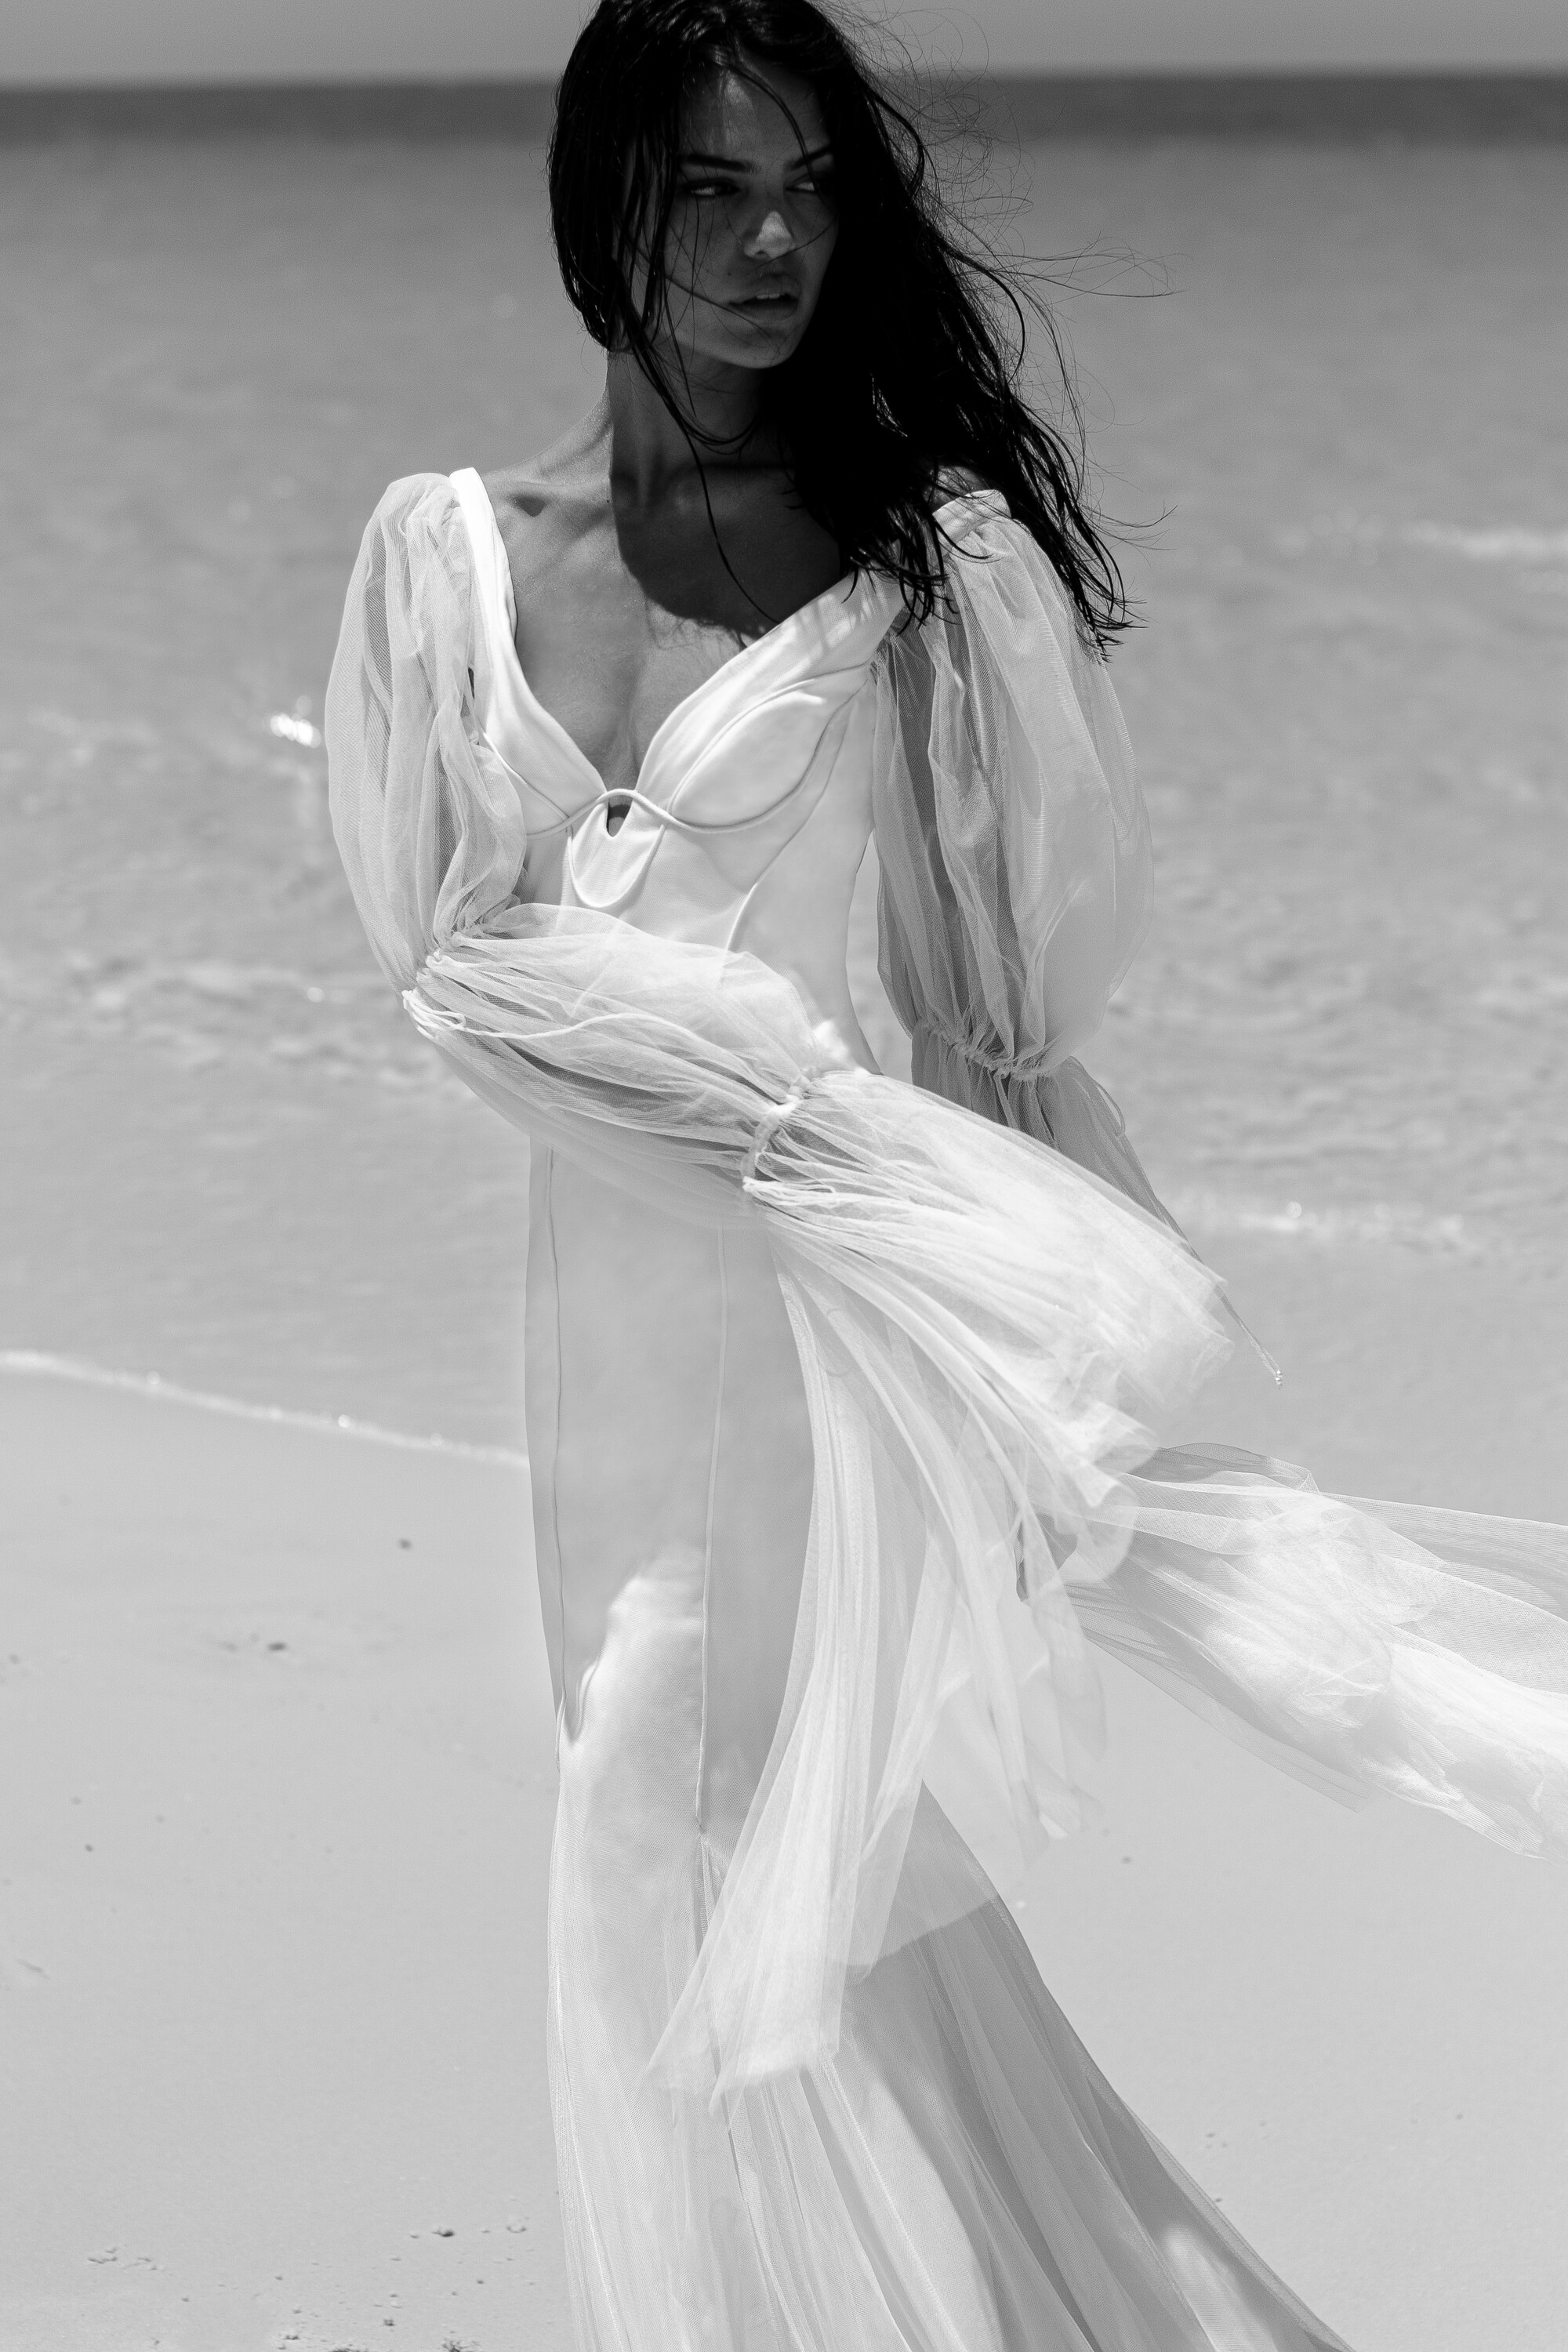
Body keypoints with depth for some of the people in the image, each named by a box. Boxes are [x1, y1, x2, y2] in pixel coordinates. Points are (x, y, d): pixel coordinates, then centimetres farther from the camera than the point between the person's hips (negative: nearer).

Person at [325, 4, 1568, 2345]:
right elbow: (447, 944, 1)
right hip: (606, 1290, 4)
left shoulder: (923, 555, -6)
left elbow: (1012, 1004, -5)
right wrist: (775, 1102, -12)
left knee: (750, 1868, 0)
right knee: (664, 1855, 13)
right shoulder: (451, 548, 4)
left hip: (838, 1302, -4)